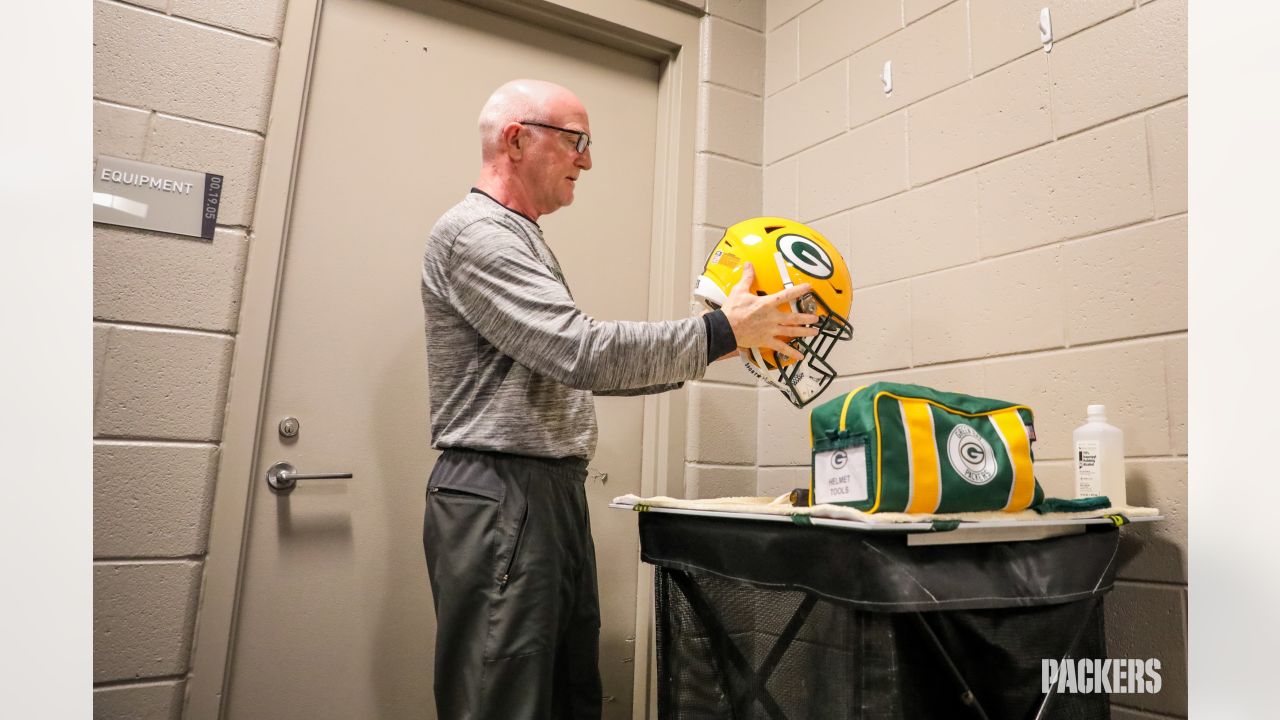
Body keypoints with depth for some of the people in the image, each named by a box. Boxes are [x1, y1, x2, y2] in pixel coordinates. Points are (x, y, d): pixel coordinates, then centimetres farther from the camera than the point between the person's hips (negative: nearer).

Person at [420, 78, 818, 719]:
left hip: (555, 495, 10)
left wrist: (700, 355, 13)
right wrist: (720, 332, -15)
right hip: (498, 498, -10)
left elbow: (569, 368, 19)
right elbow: (582, 351, -22)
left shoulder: (521, 241, 21)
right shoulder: (474, 233, -11)